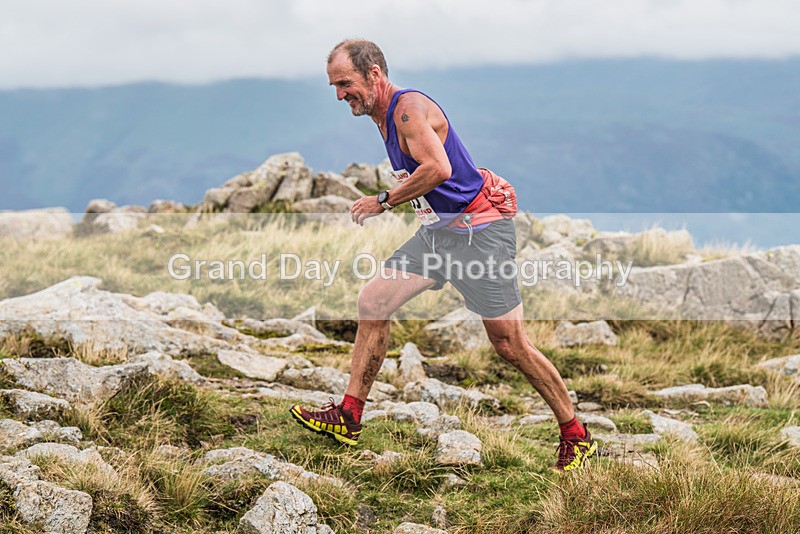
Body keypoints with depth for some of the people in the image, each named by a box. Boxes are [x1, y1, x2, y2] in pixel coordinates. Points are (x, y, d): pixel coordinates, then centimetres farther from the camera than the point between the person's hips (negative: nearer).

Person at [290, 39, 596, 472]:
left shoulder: (409, 107, -18)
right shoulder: (386, 115, 11)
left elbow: (438, 168, -31)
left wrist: (384, 202, -23)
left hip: (479, 232, -9)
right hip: (437, 230, 9)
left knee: (510, 345, -4)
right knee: (372, 302, 1)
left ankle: (575, 436, 9)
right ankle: (348, 418, 6)